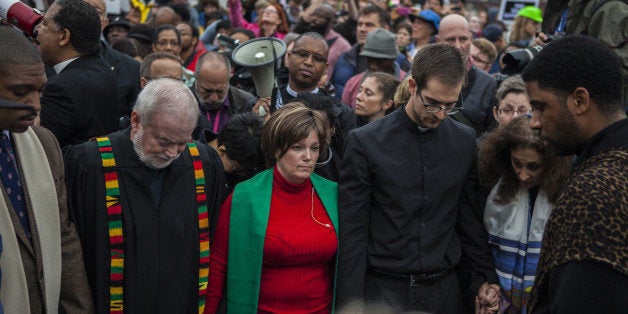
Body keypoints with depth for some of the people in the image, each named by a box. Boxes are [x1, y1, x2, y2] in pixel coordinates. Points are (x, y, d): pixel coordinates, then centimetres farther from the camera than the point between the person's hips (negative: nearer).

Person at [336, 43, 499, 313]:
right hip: (383, 290, -3)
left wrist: (485, 278, 4)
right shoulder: (365, 142, -9)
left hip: (443, 290, 3)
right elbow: (352, 233, -8)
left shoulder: (464, 140, 2)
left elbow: (470, 217, 10)